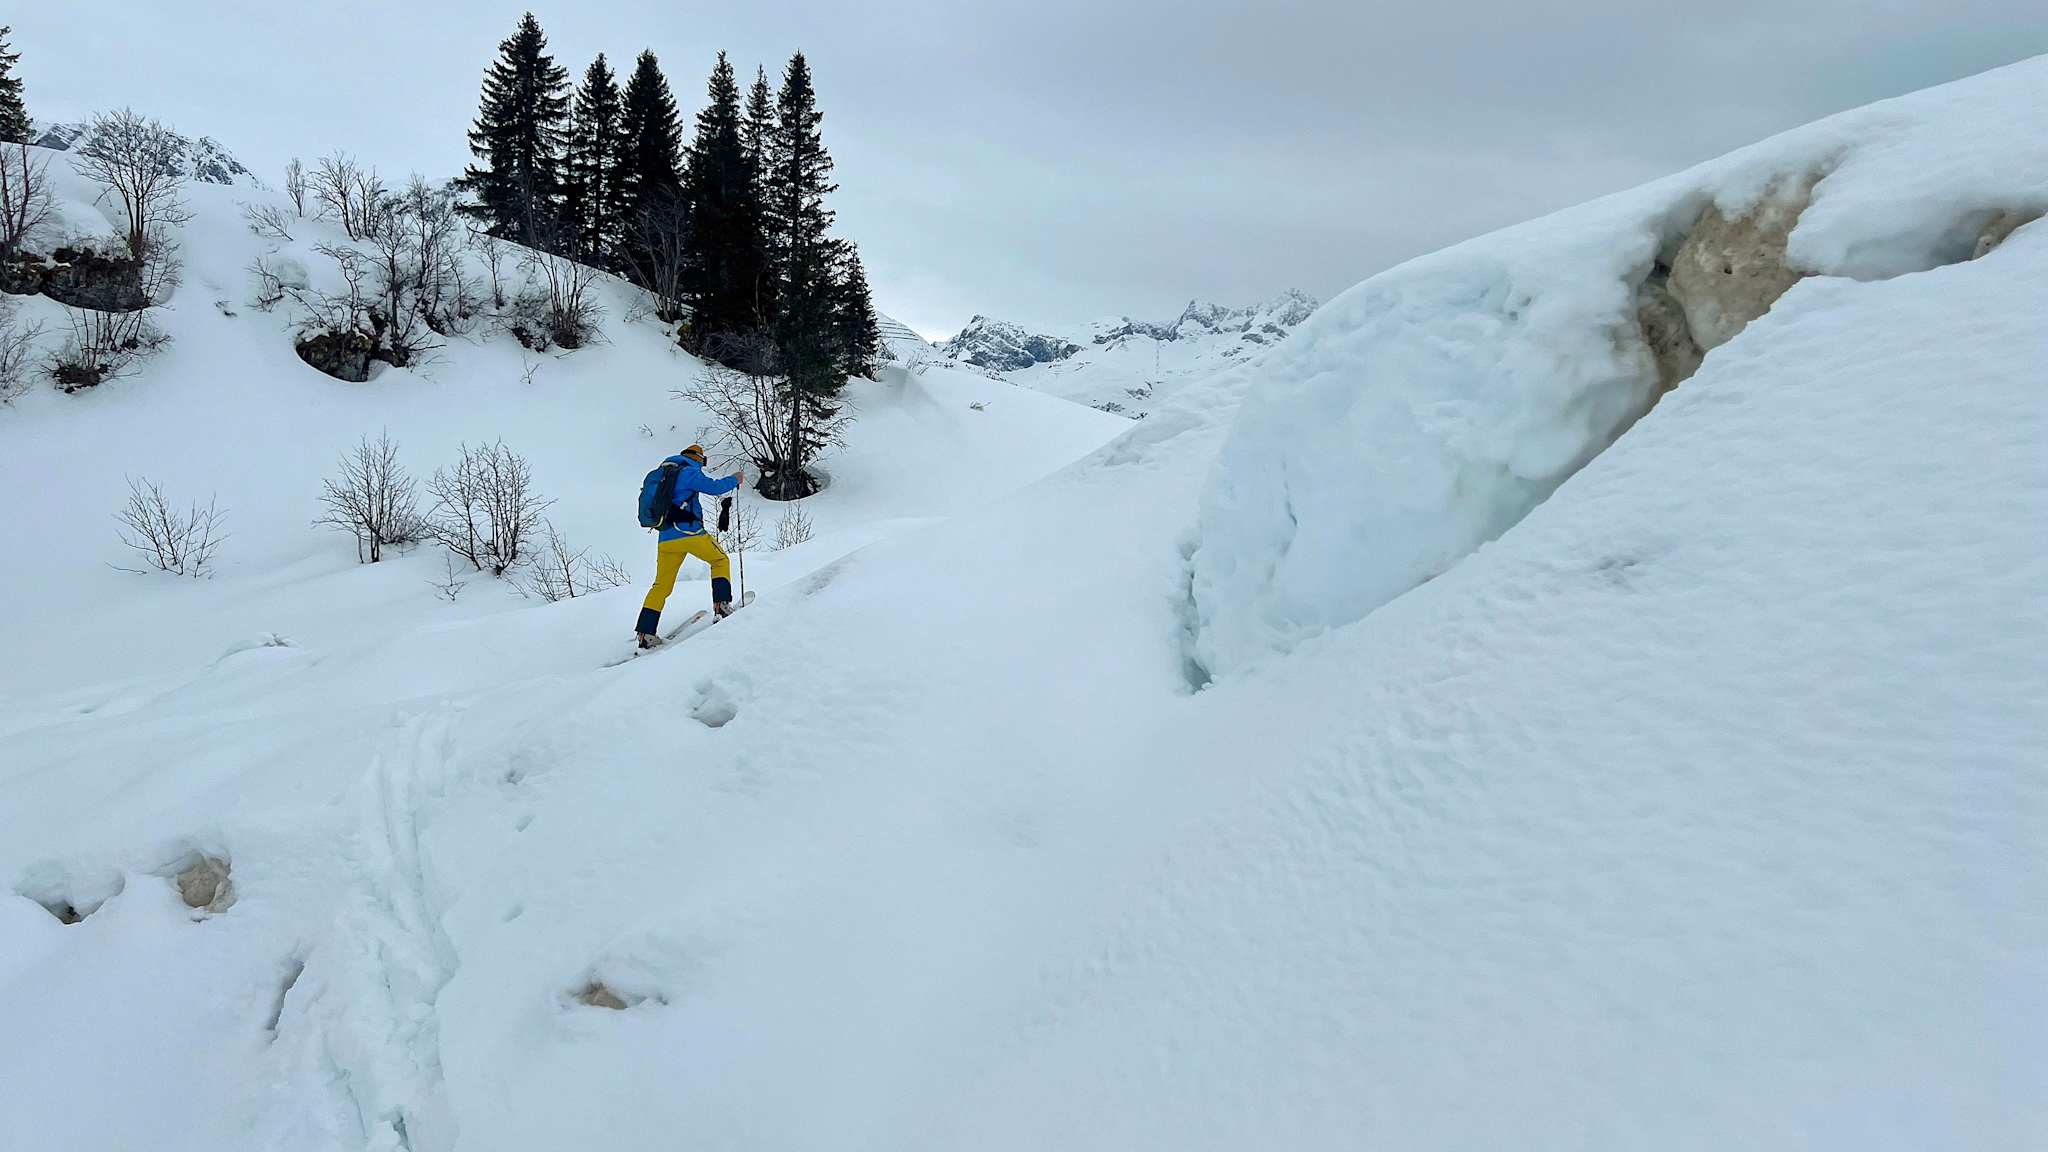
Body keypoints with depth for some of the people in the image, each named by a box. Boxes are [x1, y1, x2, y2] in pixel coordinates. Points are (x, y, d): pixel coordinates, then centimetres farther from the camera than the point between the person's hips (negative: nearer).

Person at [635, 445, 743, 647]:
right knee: (720, 561, 14)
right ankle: (721, 604, 0)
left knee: (661, 585, 10)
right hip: (689, 532, -7)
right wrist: (734, 480, 7)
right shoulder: (689, 472, -2)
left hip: (666, 538, 7)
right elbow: (713, 487, -9)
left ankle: (645, 632, 4)